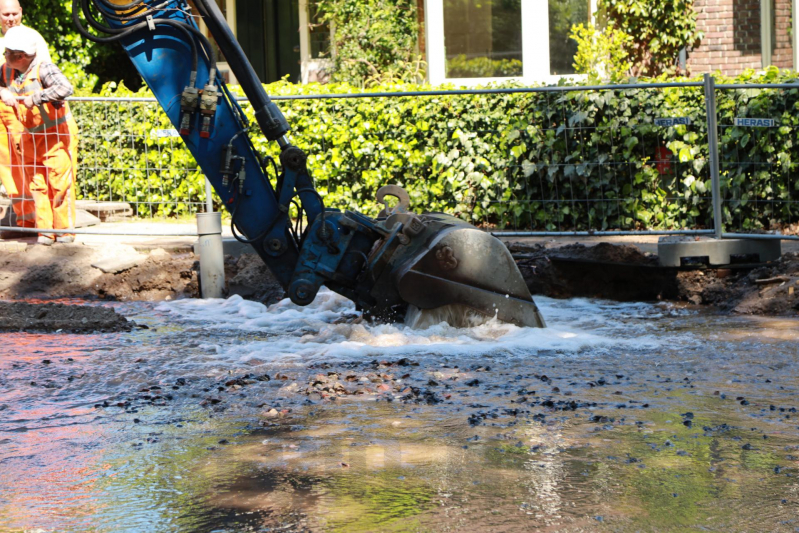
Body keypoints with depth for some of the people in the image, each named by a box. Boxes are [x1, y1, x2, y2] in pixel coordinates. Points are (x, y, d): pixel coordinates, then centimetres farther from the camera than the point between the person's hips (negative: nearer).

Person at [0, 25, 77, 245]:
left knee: (59, 182, -4)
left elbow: (65, 88, -36)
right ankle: (45, 232, 11)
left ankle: (65, 231, 5)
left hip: (57, 134, -6)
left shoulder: (43, 69, -22)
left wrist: (35, 98, -37)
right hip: (31, 135, 6)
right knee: (36, 185, 6)